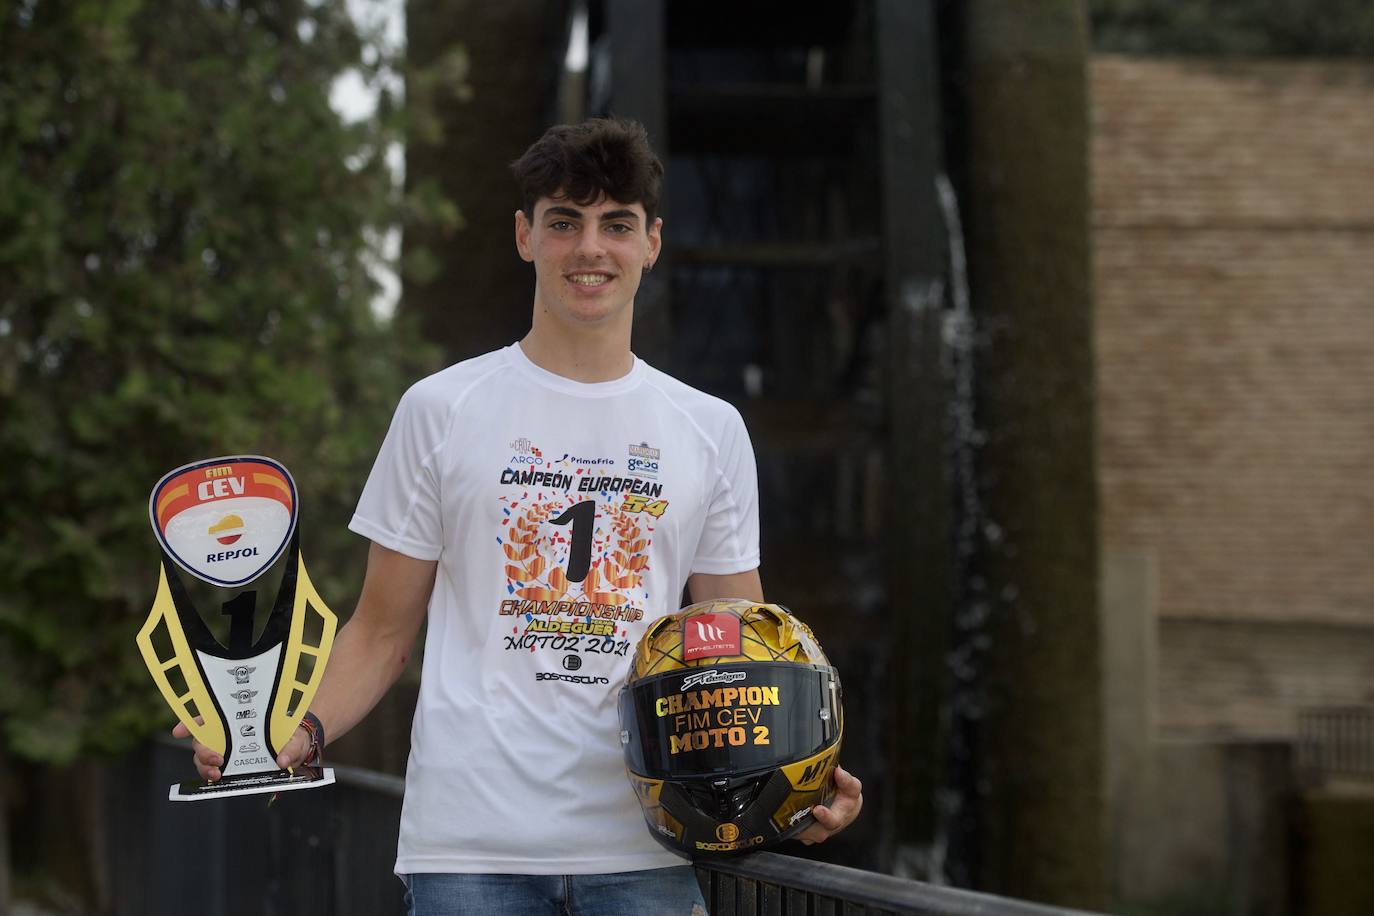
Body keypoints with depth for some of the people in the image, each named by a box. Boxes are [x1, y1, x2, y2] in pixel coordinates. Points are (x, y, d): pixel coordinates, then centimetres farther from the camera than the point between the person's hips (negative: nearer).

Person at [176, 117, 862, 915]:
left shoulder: (712, 430, 12)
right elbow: (384, 632, 9)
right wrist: (291, 737, -9)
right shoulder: (441, 410, 7)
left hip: (644, 849, 2)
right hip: (472, 845, -1)